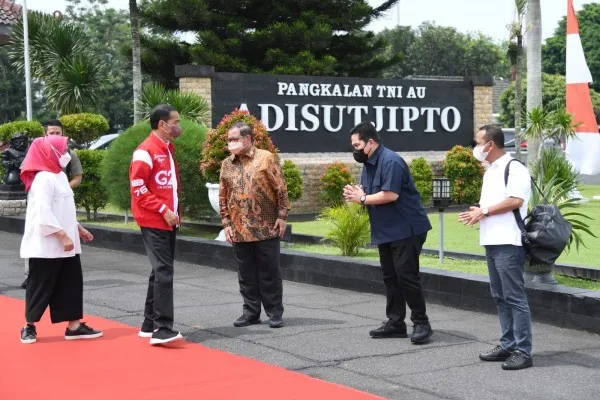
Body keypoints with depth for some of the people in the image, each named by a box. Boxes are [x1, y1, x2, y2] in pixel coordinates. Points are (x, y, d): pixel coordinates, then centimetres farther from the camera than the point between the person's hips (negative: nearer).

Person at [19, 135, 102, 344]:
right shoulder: (43, 179, -16)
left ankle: (74, 326, 11)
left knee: (71, 284, 7)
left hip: (66, 245, 9)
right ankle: (29, 326, 15)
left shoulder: (60, 176, 14)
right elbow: (44, 214, -23)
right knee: (41, 286, 2)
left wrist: (78, 229, 19)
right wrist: (63, 236, -23)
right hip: (46, 246, -9)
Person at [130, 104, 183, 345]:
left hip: (169, 222, 9)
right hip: (154, 222, -9)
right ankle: (162, 329, -15)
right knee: (164, 272, -14)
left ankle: (150, 324, 20)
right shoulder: (146, 151, -12)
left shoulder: (169, 149, 16)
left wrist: (176, 211, 10)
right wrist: (163, 210, -18)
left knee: (161, 271, 12)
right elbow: (138, 187, -16)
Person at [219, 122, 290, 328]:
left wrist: (282, 216, -8)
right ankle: (251, 312, 18)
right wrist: (226, 223, 6)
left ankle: (275, 313, 11)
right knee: (246, 273, 9)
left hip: (266, 227, -4)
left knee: (269, 272, 2)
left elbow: (281, 189, -4)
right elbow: (223, 197, 11)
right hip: (239, 230, 4)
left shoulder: (267, 158, -4)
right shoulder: (227, 164, 8)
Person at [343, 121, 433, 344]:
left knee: (407, 276, -9)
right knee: (390, 277, 11)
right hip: (385, 232, 10)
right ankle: (395, 322, 17)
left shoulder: (390, 161, -18)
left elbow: (390, 194, -27)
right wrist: (357, 194, -8)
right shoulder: (368, 163, 12)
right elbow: (370, 193, 15)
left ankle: (421, 323, 0)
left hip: (406, 230, -10)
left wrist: (362, 199, -16)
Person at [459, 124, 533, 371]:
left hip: (508, 243, -10)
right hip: (492, 242, 10)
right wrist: (477, 213, 4)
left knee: (515, 297, -8)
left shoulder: (514, 168, -9)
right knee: (500, 297, 12)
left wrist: (485, 211, -13)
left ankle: (523, 351, -5)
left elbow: (515, 201, -19)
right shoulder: (490, 172, 20)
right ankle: (508, 345, 18)